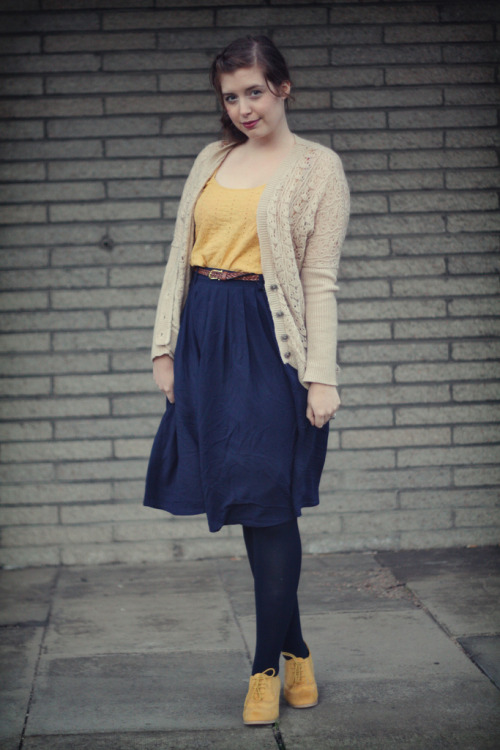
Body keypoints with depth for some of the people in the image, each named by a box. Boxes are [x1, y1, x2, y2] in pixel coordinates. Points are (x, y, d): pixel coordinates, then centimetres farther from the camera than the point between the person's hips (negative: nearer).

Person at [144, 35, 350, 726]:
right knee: (245, 498, 8)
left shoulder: (317, 167, 0)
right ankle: (296, 654, 21)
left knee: (268, 501, -4)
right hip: (206, 338, 5)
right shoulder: (213, 161, 14)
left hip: (270, 341, -5)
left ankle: (266, 669, 7)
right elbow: (180, 257, 15)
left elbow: (320, 281, -5)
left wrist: (321, 377, -10)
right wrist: (167, 348, 9)